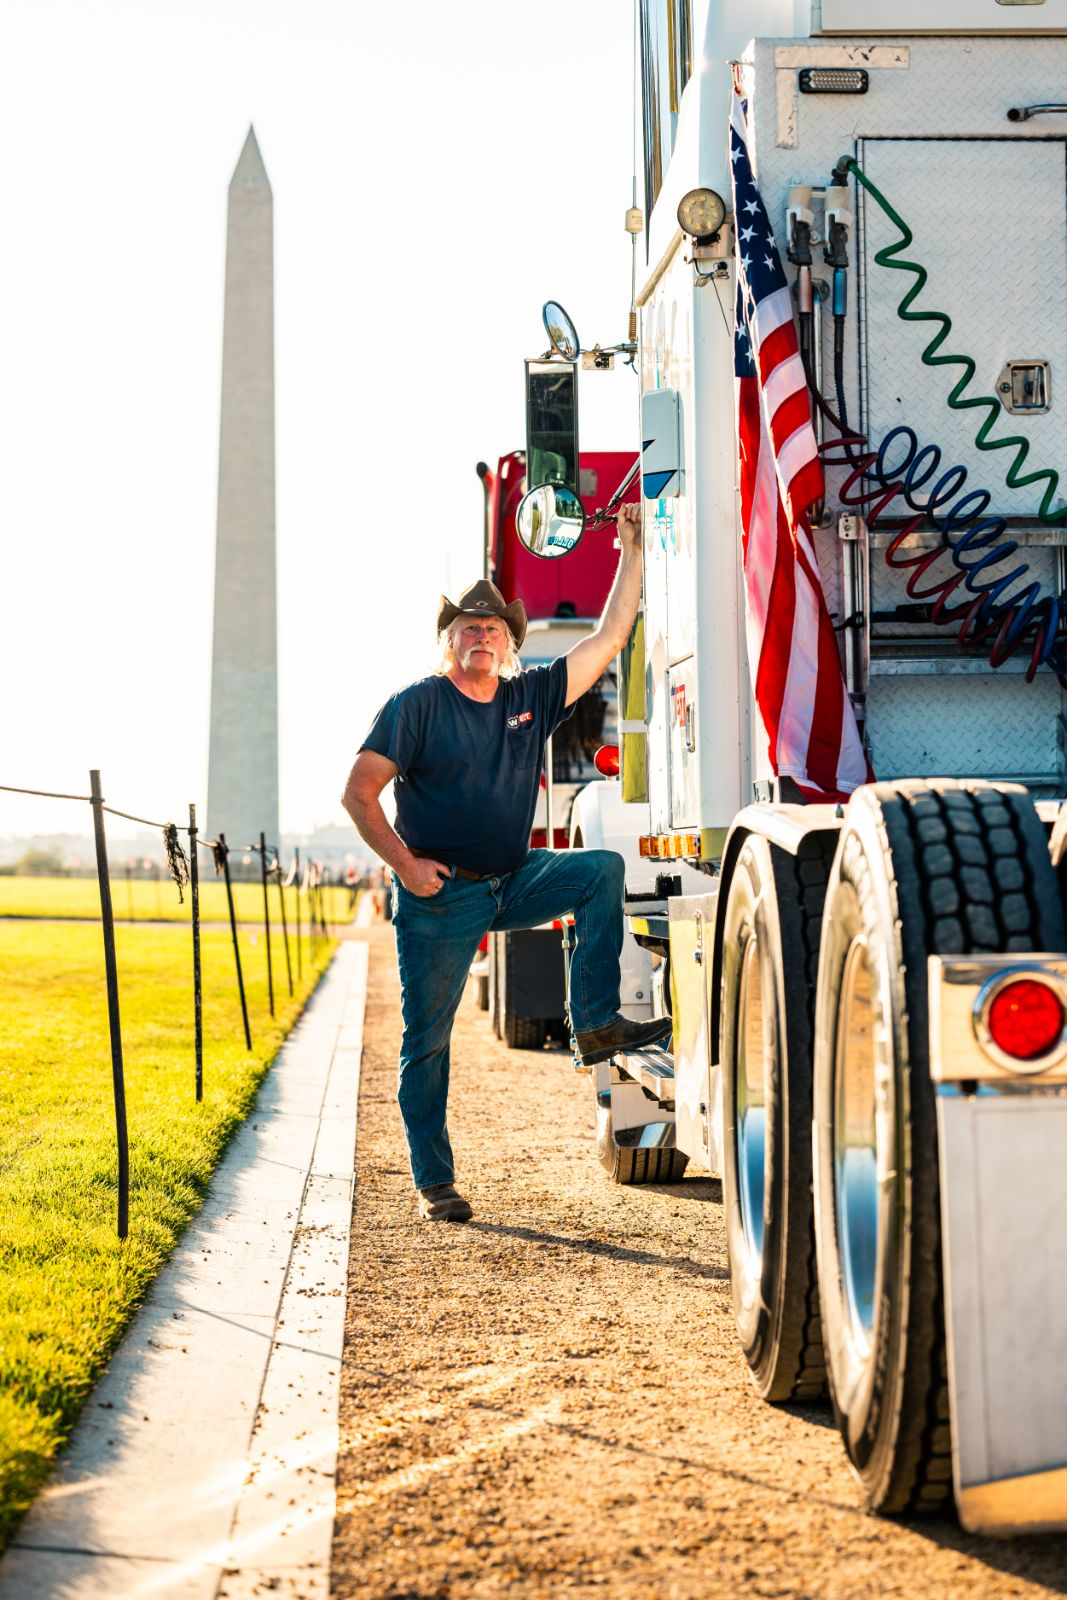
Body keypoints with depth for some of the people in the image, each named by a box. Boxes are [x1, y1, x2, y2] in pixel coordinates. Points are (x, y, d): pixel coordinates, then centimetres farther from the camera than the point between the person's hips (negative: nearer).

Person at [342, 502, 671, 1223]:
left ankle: (595, 1023, -14)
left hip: (515, 881, 4)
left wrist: (633, 552, -1)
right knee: (427, 1041, 0)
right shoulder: (417, 705, -8)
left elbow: (609, 637, 3)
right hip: (439, 895, -4)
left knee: (602, 869, -15)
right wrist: (405, 861, -20)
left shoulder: (532, 697, 4)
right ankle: (434, 1183, 11)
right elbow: (359, 793, -10)